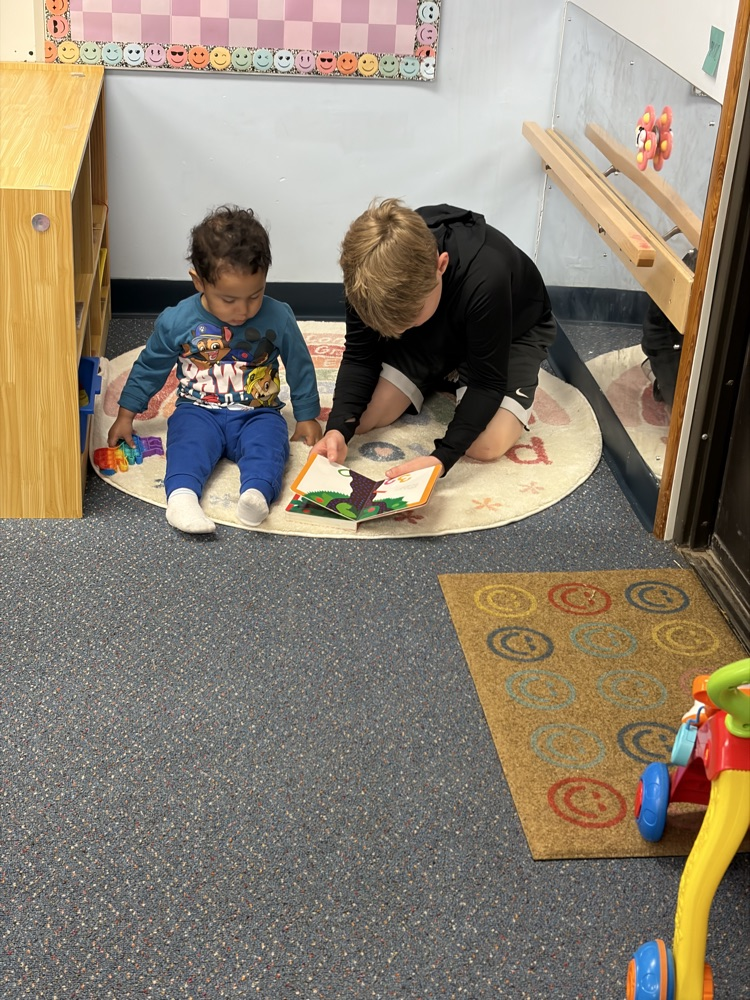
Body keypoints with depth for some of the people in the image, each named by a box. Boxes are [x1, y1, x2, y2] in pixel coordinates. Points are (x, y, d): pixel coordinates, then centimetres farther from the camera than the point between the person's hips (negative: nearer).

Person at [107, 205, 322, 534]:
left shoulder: (278, 318, -5)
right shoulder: (176, 321, -4)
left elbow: (300, 367, 10)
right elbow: (149, 368, 11)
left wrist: (307, 417, 13)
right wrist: (126, 415, 13)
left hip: (257, 414, 0)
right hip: (199, 411, 1)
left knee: (267, 443, -33)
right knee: (188, 442, -32)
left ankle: (256, 492, -58)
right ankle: (181, 495, -54)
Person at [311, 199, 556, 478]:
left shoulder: (484, 279, -43)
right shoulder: (377, 276, -30)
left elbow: (488, 382, -32)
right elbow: (359, 356, -17)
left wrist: (443, 457, -44)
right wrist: (338, 427, -35)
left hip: (513, 332, -3)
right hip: (435, 332, 4)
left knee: (486, 444, -26)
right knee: (359, 419, -12)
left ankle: (459, 378, 7)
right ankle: (443, 376, 14)